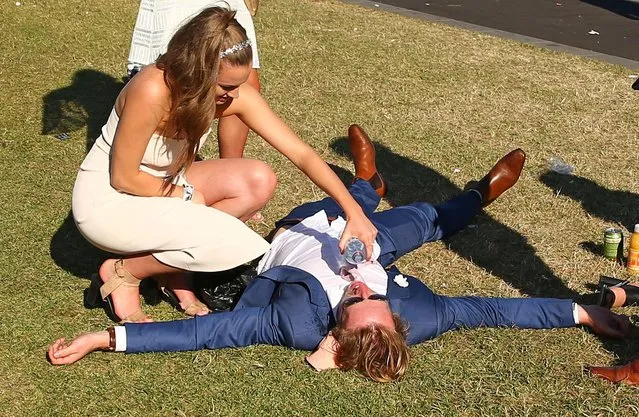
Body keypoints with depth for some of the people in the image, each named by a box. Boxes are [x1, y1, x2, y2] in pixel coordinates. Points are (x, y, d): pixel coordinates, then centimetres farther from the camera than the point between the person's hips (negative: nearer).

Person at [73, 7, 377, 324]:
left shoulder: (235, 95, -16)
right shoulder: (152, 91, -33)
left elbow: (301, 153, -17)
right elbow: (123, 177, -23)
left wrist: (353, 210, -24)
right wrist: (187, 197, -12)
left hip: (163, 184, 7)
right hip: (106, 200, -7)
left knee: (258, 182, -14)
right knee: (231, 243, -25)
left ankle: (171, 265, 1)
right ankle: (123, 272, -2)